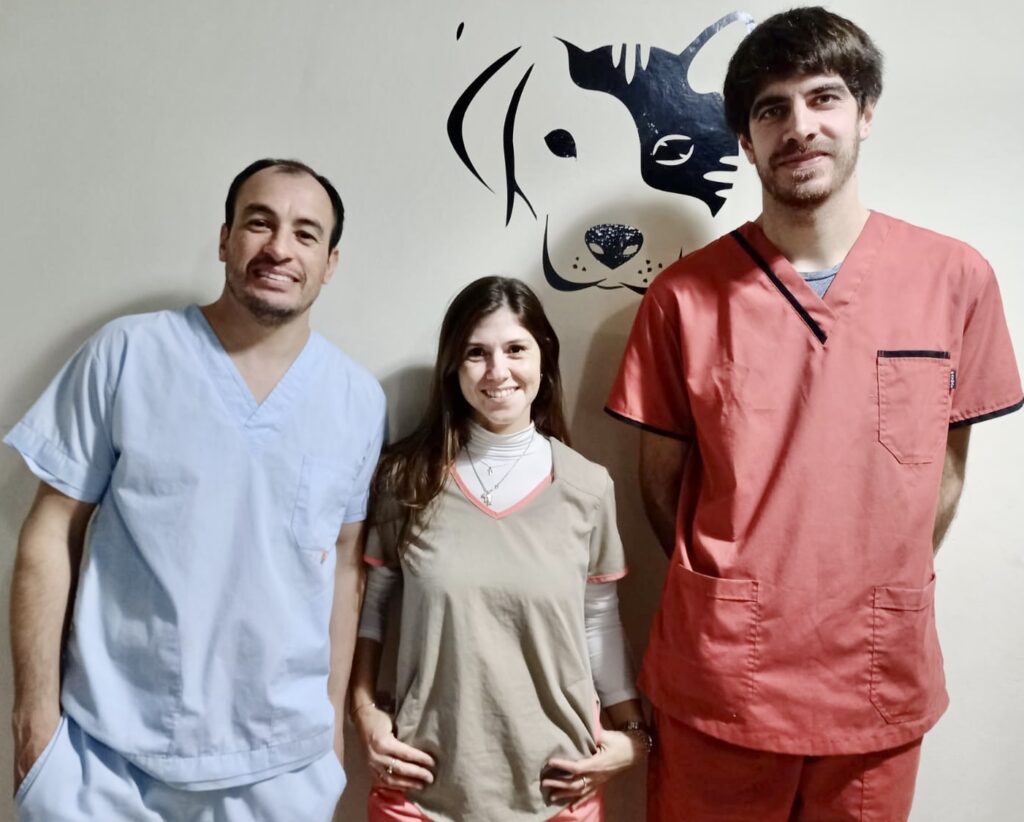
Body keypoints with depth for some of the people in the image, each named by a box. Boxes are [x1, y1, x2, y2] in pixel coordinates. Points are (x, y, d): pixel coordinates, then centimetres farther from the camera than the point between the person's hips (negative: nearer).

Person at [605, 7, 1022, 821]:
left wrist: (885, 596, 8)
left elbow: (947, 467, 5)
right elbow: (662, 481, 0)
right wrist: (731, 600, 4)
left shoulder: (957, 278, -5)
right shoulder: (683, 296, -9)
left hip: (882, 677, 2)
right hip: (719, 676, -1)